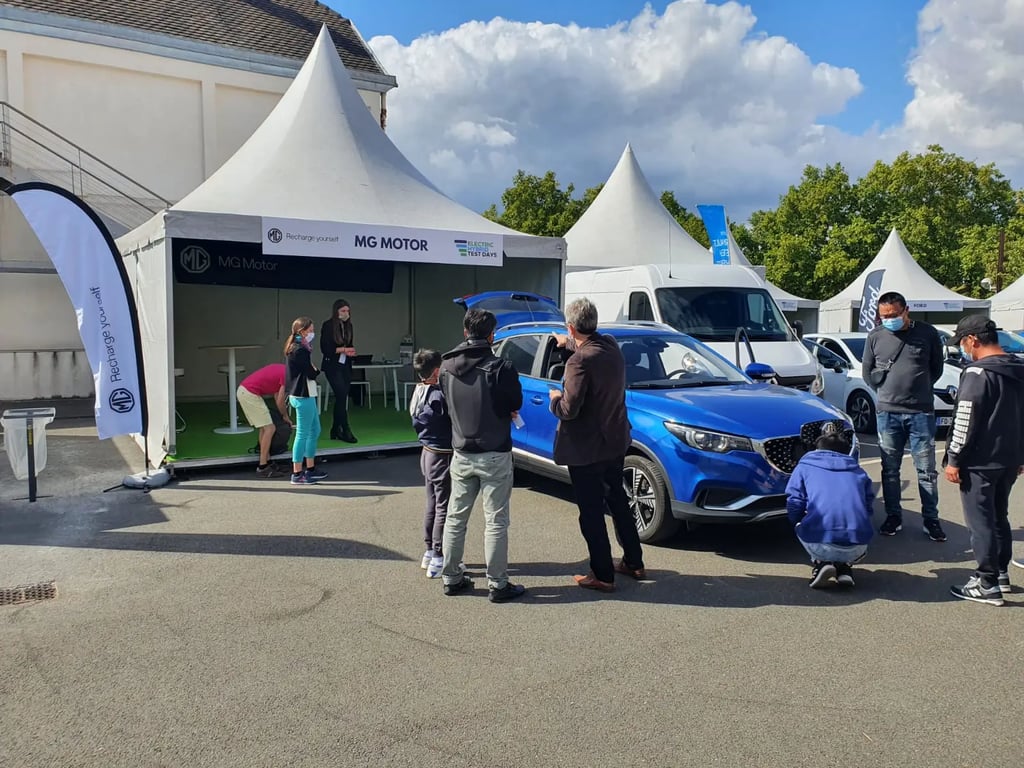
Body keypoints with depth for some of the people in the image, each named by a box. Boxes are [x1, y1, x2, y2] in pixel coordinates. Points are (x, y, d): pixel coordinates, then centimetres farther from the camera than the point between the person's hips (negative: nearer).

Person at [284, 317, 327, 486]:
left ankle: (310, 469, 26)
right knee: (303, 434, -3)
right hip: (303, 397, -11)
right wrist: (317, 371, 0)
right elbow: (311, 374, -18)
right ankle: (297, 474, 4)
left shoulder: (296, 348, 13)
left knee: (314, 430, 17)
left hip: (305, 395, 11)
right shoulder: (301, 350, -19)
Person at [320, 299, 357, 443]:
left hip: (346, 366, 6)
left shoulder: (348, 326, 9)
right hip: (332, 366, -6)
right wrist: (342, 349, -18)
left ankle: (335, 431, 16)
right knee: (342, 396, -12)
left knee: (340, 398, 7)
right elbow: (325, 348, -11)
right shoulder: (328, 325, -8)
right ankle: (345, 431, -7)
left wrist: (351, 351, -5)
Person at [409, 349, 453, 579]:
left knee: (432, 505, 19)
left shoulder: (419, 393, 5)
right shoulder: (438, 396, -22)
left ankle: (430, 552, 29)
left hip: (427, 453, 9)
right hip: (442, 456, -9)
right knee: (444, 508, -1)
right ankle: (438, 560, 4)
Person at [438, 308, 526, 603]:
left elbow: (449, 403, 6)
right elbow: (515, 405, -5)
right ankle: (498, 585, 10)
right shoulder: (500, 367, -16)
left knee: (455, 517, 15)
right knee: (496, 522, 4)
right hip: (494, 455, -4)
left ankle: (451, 578, 25)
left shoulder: (446, 366, -1)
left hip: (461, 454, 5)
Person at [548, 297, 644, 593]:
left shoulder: (579, 361, -25)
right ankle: (634, 563, 33)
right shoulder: (611, 345, 0)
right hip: (615, 441, 8)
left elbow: (569, 410, -25)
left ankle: (602, 575, 13)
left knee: (591, 512, 4)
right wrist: (569, 343, 41)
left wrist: (555, 398, -4)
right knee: (618, 500, 21)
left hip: (586, 449, -8)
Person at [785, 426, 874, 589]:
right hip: (856, 549, 3)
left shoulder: (805, 466, 16)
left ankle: (821, 563, 7)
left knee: (801, 529, 32)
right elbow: (868, 507, 23)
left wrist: (800, 523, 30)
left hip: (820, 544, -2)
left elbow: (794, 505, 8)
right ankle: (844, 568, 10)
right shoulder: (858, 471, 24)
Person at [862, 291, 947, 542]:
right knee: (890, 469, 9)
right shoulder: (875, 336, 2)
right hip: (887, 412, 1)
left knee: (926, 470, 5)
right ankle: (893, 517, 20)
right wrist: (887, 392, 9)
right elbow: (868, 371, 12)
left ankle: (931, 519, 15)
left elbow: (937, 368, 10)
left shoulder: (927, 333, -1)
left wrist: (919, 389, 10)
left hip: (921, 412, -1)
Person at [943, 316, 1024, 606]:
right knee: (998, 517, 19)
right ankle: (1000, 574, 27)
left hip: (980, 461, -9)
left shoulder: (978, 373, -17)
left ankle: (987, 585, 2)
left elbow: (965, 422, -19)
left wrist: (953, 459, -13)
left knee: (980, 521, -2)